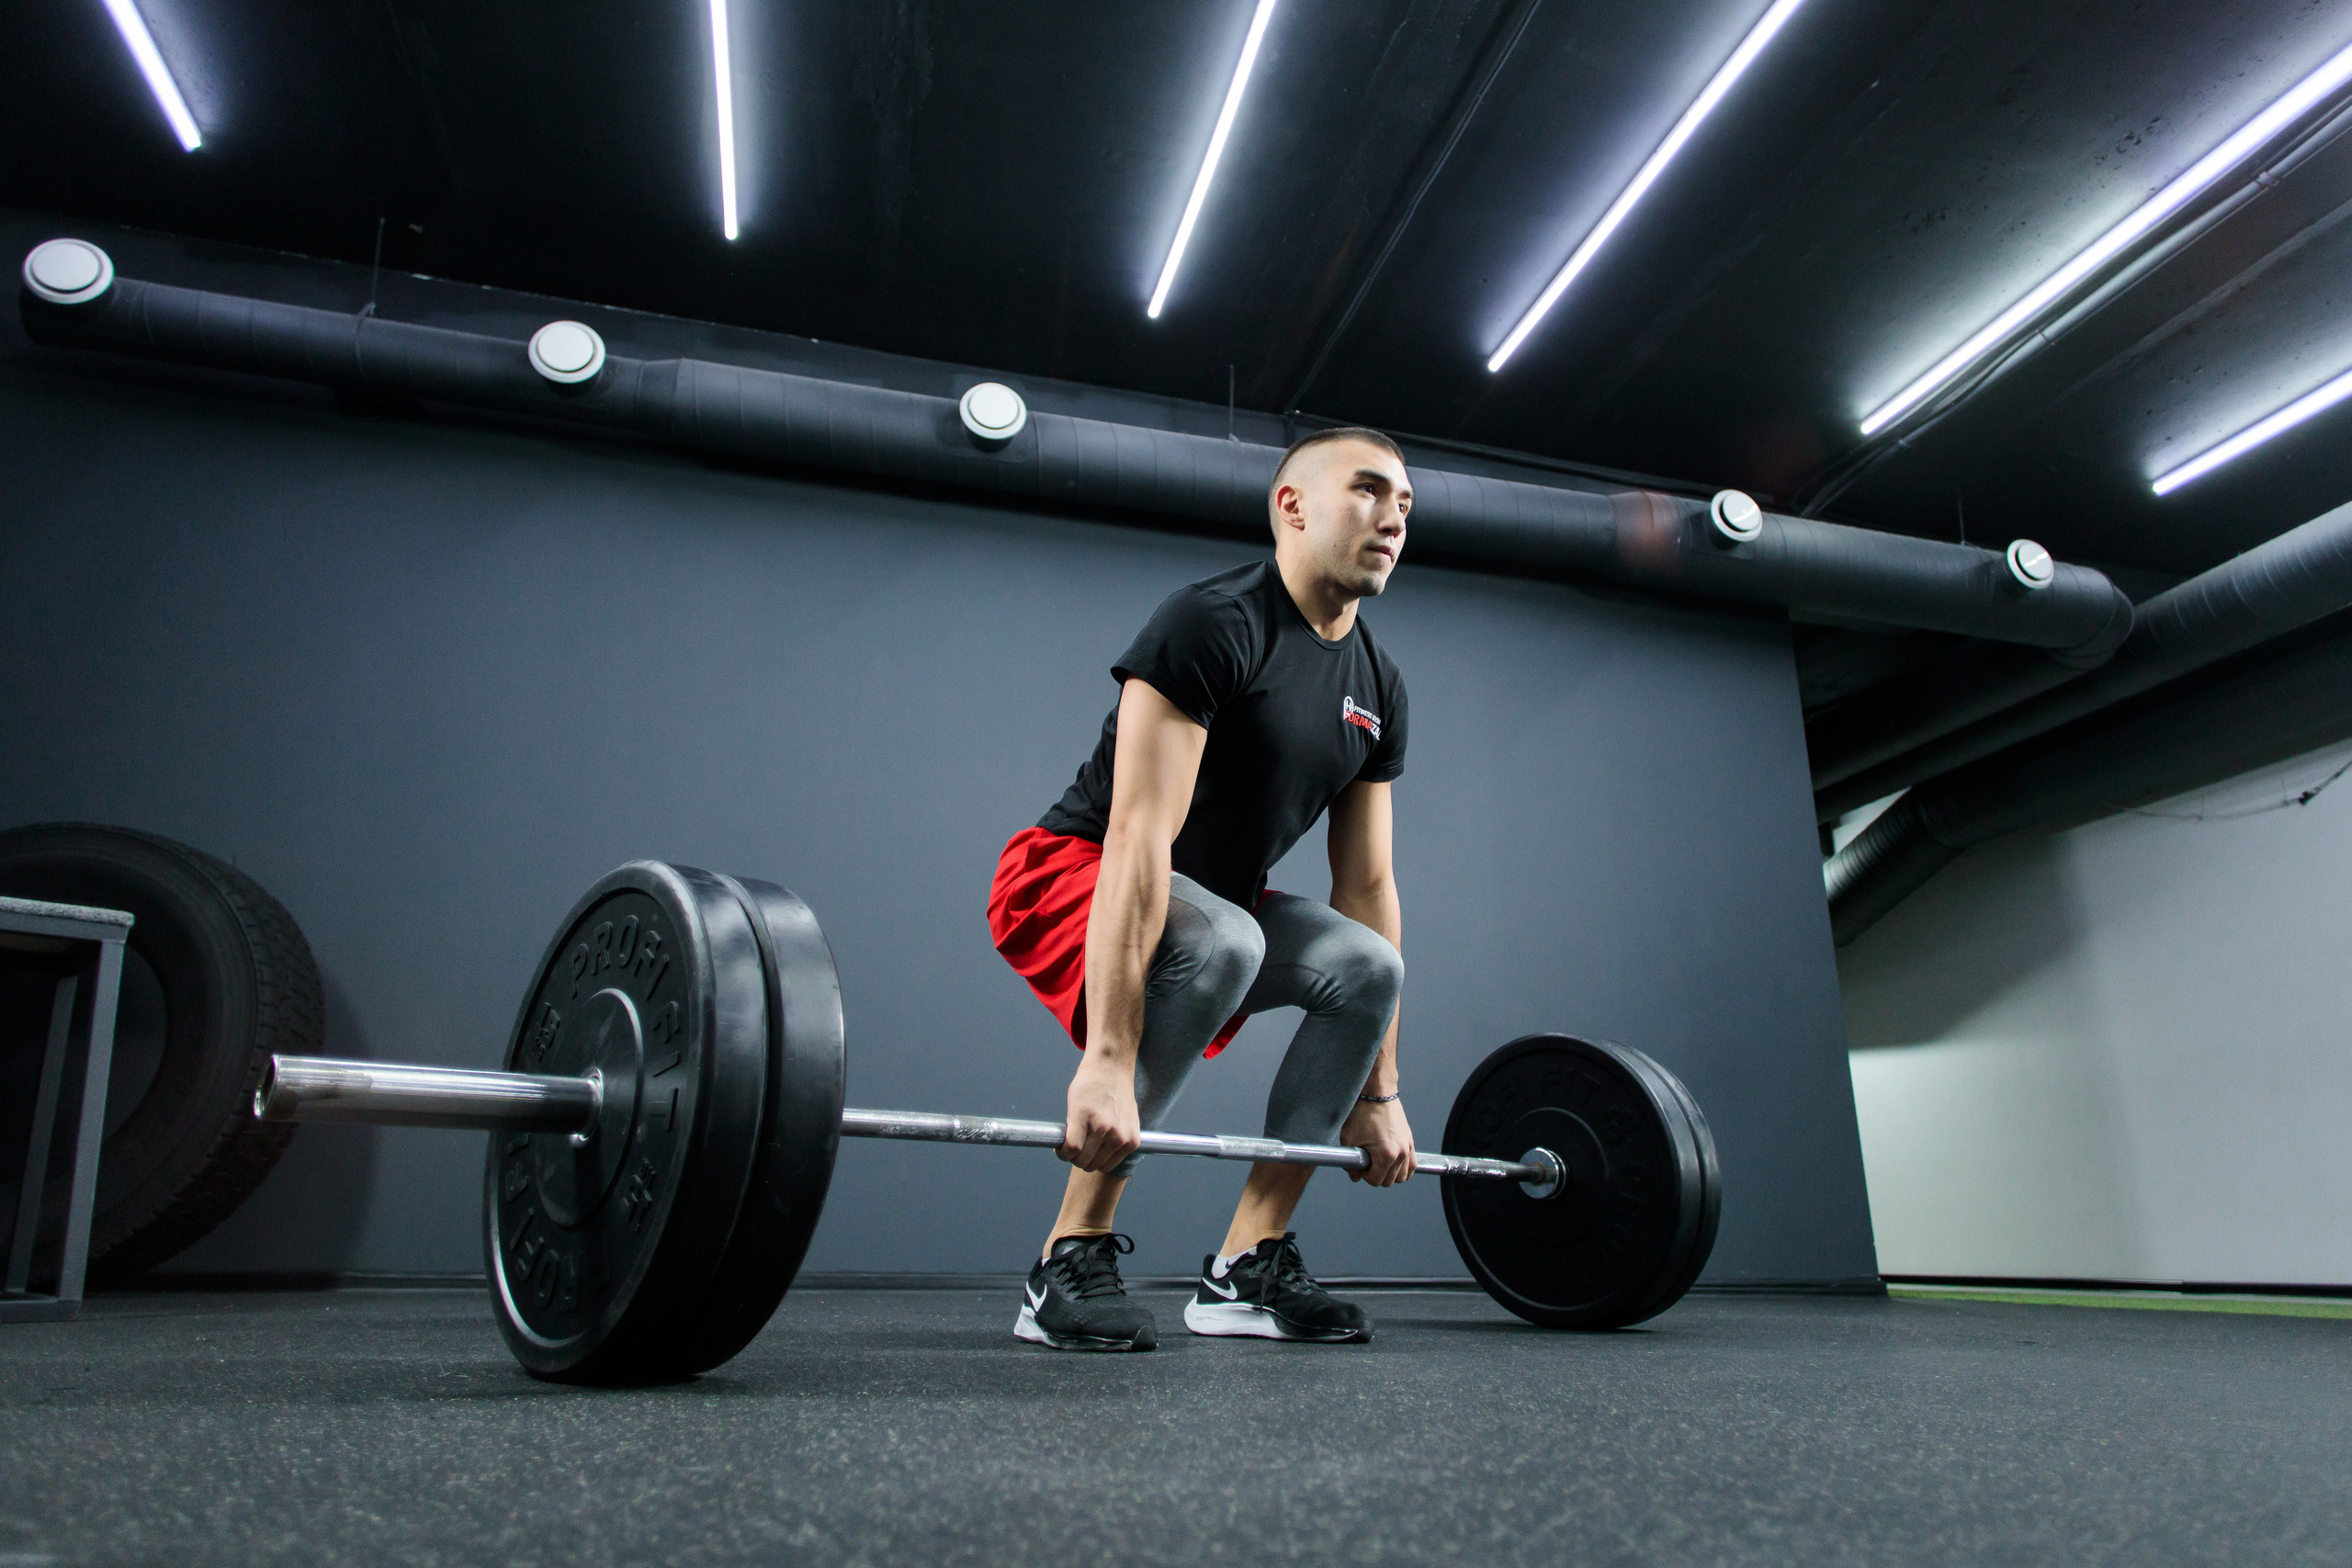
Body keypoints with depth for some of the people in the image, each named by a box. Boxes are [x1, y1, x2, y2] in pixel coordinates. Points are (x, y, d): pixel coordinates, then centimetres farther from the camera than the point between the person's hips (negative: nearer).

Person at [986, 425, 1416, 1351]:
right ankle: (1071, 1261, -22)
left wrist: (1379, 1093, 3)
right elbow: (1138, 838, -30)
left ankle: (1245, 1269, -5)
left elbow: (1367, 887, 4)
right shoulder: (1211, 625, -22)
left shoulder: (1376, 686, 2)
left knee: (1369, 965, -14)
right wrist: (1107, 1061, -36)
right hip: (1072, 877, -7)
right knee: (1218, 940, -36)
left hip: (1215, 892, 8)